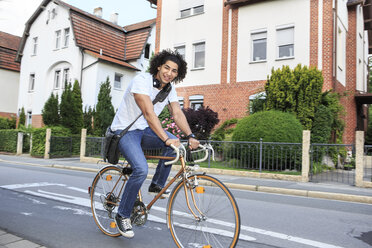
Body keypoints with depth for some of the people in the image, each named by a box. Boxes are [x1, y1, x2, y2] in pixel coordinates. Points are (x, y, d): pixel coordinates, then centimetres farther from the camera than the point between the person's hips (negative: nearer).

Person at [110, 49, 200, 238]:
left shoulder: (169, 89, 2)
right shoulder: (142, 81, -21)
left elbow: (178, 114, -8)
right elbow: (149, 113, -31)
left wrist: (190, 136, -23)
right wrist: (166, 139, -40)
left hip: (144, 130, 7)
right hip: (125, 130, -6)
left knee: (175, 143, -19)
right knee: (141, 169, -26)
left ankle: (157, 185, 1)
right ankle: (122, 215, -5)